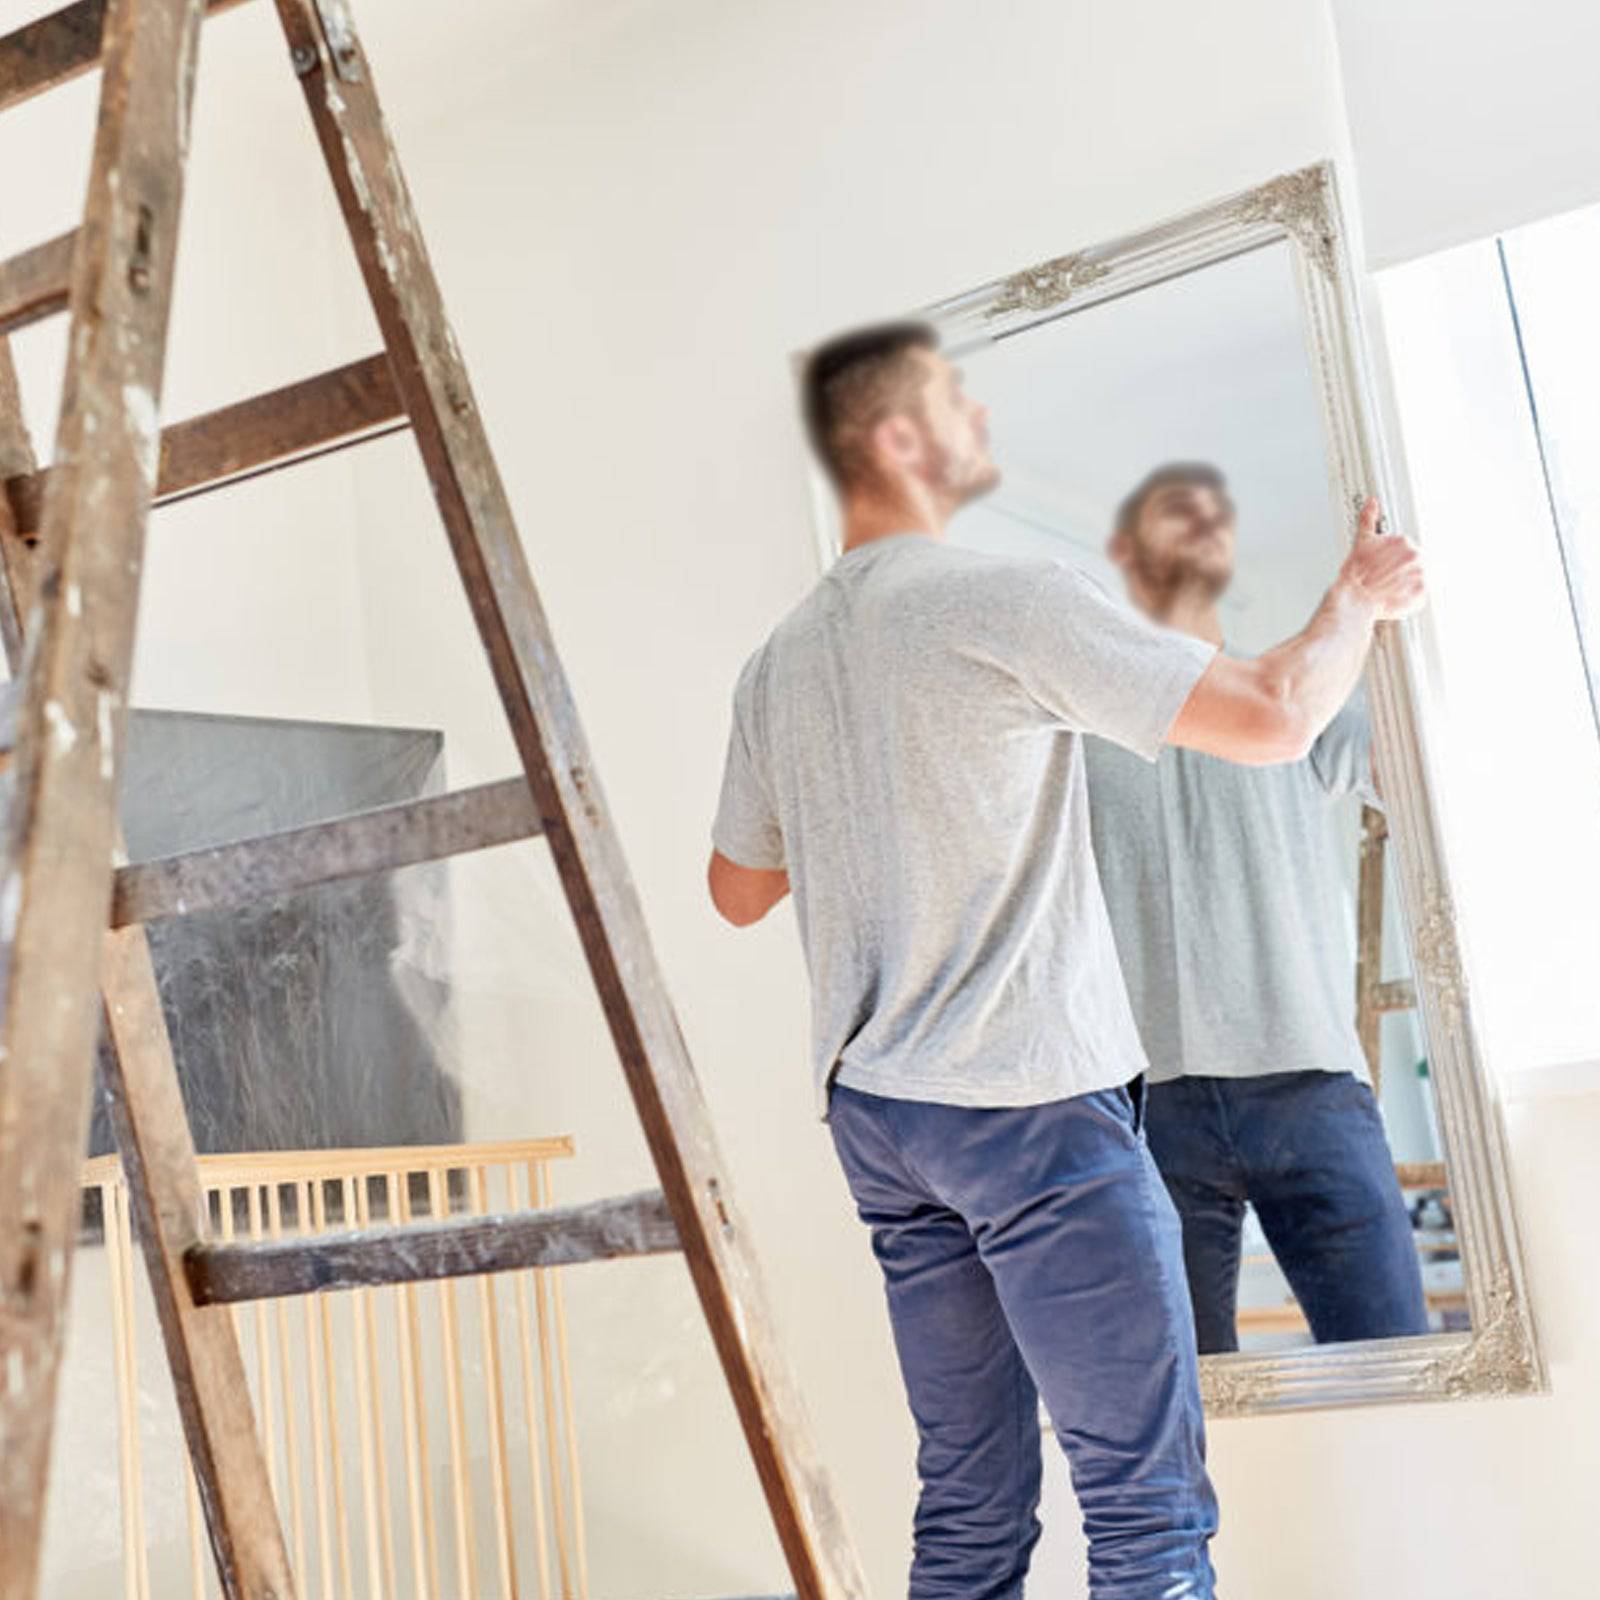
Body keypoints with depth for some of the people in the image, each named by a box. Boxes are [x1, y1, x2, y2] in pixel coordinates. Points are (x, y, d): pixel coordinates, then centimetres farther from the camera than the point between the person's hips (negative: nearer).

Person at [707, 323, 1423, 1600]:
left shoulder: (779, 661, 11)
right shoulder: (1010, 603, -10)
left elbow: (738, 890, 21)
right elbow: (1274, 718, -12)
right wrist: (1360, 597, 7)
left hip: (873, 1111, 8)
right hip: (1032, 1109, -8)